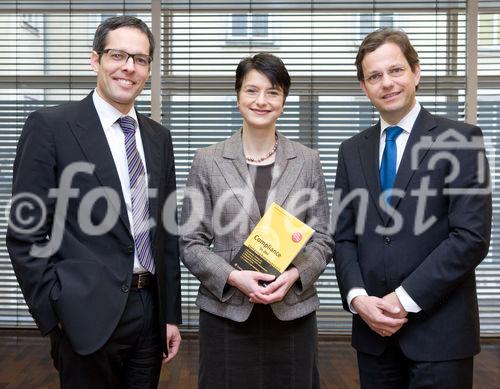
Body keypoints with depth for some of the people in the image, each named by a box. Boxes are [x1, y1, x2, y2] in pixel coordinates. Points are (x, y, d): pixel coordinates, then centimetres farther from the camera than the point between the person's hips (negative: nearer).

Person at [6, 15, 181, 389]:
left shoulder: (159, 137, 10)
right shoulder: (50, 126, -7)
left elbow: (166, 232, 11)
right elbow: (25, 234, -8)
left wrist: (171, 313, 10)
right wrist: (55, 312, -11)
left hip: (150, 311, 5)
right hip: (88, 315, -5)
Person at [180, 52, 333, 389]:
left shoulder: (308, 161, 3)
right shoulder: (208, 161, 0)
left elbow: (322, 240, 4)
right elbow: (191, 243, 0)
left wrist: (294, 275, -13)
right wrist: (233, 277, -15)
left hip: (292, 314, 1)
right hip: (226, 314, -1)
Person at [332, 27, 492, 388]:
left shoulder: (461, 139, -6)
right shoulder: (352, 150, 8)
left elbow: (472, 236, -13)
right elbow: (344, 237, 7)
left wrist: (406, 298, -15)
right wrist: (357, 298, -8)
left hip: (438, 329, -4)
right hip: (374, 330, 4)